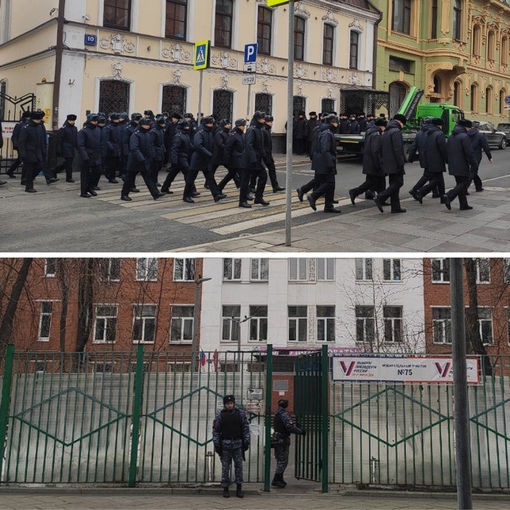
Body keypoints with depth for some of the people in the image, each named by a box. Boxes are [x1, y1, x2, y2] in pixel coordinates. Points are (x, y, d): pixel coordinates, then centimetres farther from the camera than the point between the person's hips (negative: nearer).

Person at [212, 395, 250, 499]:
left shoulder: (241, 413, 2)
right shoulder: (220, 414, -1)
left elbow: (246, 428, 4)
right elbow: (215, 430, 0)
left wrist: (246, 442, -1)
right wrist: (216, 444, -4)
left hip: (238, 443, 1)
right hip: (225, 444, -1)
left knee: (239, 466, 3)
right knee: (225, 467, 3)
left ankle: (239, 489, 12)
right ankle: (225, 489, 12)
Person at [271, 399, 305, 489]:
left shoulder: (277, 414, 14)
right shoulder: (284, 414, -15)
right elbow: (290, 427, -22)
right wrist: (300, 431, -10)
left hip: (277, 440, 9)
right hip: (283, 440, -9)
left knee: (280, 460, 17)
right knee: (282, 461, -5)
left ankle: (279, 479, 23)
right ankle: (276, 480, -7)